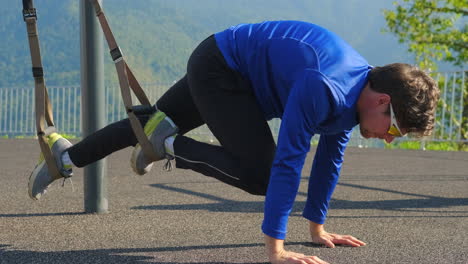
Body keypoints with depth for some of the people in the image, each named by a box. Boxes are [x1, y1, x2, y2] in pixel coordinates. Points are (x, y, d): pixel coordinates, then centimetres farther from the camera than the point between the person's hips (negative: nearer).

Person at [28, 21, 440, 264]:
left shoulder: (356, 94, -7)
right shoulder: (324, 87, -35)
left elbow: (330, 156, 6)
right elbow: (288, 161, -37)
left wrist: (318, 227, 10)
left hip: (220, 72, 9)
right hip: (217, 67, -9)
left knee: (151, 124, 20)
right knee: (258, 173, -18)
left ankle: (66, 156, 37)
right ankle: (167, 144, -1)